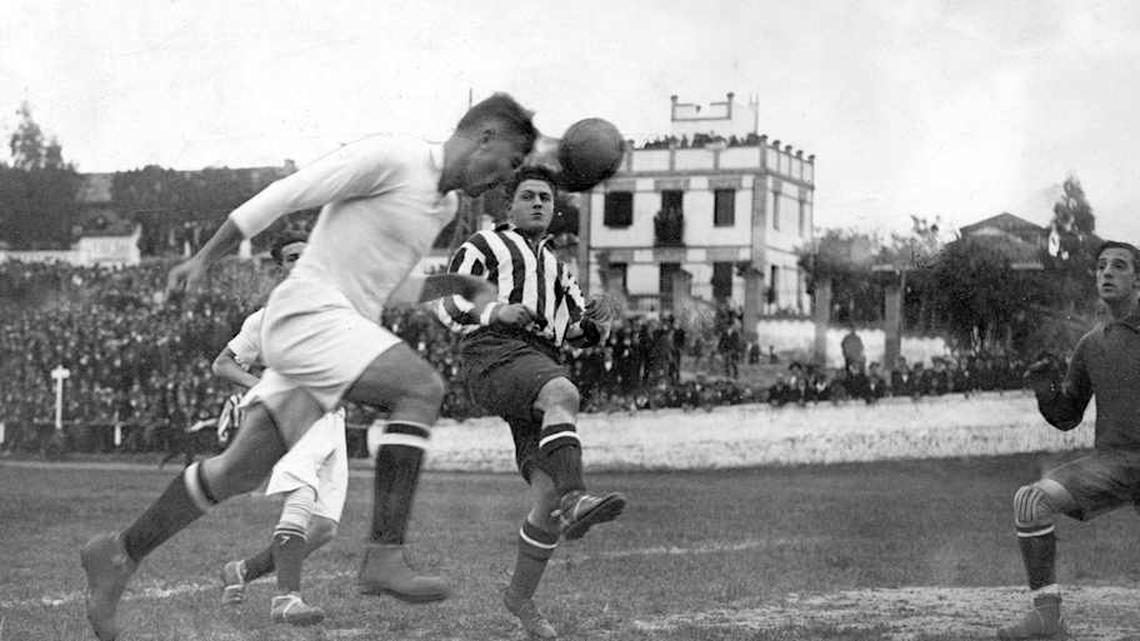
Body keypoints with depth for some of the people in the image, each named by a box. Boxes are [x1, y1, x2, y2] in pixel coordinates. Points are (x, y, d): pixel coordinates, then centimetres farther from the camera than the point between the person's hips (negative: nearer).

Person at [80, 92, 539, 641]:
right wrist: (203, 260, -7)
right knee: (421, 387, -26)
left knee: (241, 470, 9)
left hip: (340, 328, 9)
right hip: (307, 312, -9)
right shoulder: (389, 157, -11)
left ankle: (119, 554, 20)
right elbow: (284, 195, -10)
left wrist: (465, 285, 16)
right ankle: (384, 555, -31)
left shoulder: (446, 204, 17)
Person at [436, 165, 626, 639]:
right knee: (563, 394, -39)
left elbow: (579, 332, 30)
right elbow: (446, 304, 5)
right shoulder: (485, 246, 16)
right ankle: (575, 499, -57)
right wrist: (497, 312, -13)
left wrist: (594, 323, 5)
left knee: (548, 491, -7)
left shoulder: (555, 267, 34)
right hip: (493, 355, -6)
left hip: (540, 364, 6)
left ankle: (520, 596, 7)